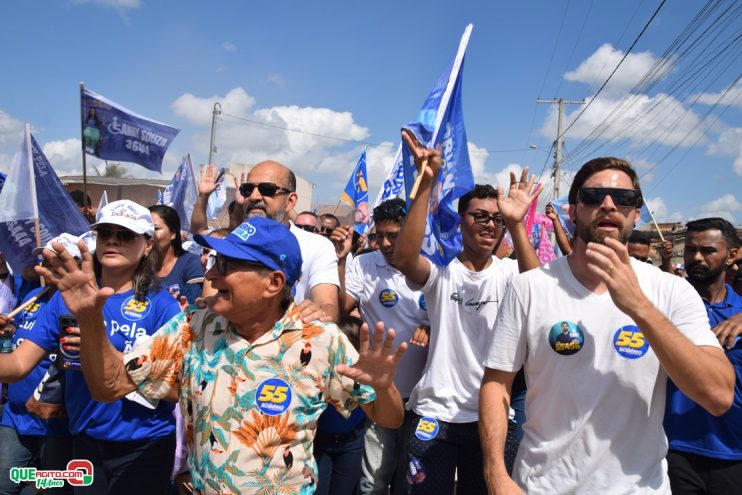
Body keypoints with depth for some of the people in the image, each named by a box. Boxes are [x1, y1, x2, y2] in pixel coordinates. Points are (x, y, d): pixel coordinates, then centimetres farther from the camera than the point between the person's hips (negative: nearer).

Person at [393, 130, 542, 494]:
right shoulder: (442, 270, -6)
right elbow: (404, 259, -28)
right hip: (435, 414, -2)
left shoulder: (507, 272, 0)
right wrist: (427, 182, -33)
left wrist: (517, 224, -33)